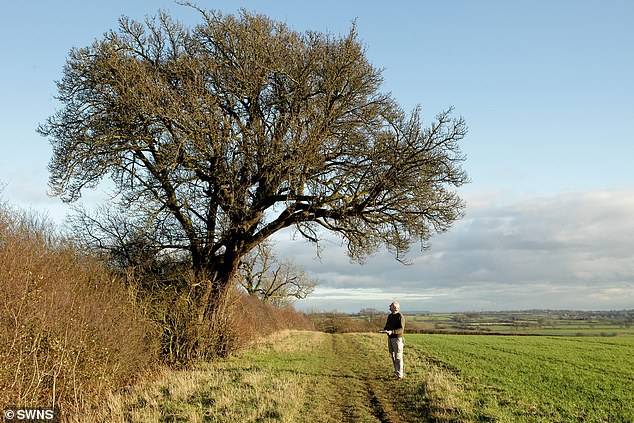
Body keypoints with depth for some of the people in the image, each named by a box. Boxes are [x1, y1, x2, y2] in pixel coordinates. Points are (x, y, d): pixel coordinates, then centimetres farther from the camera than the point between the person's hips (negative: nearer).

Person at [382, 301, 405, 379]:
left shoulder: (400, 317, -12)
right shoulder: (390, 316, 12)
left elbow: (401, 329, -18)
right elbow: (387, 325, 19)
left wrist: (392, 332, -30)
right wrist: (384, 330, -4)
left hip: (397, 338, -8)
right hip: (390, 338, 8)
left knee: (398, 357, -7)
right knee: (392, 356, 12)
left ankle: (400, 374, -4)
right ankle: (396, 371, 23)